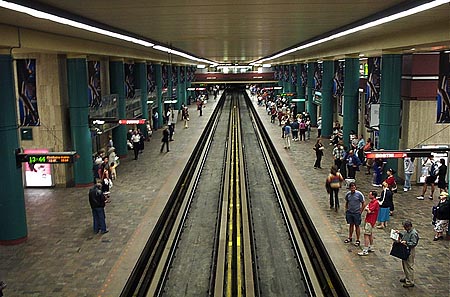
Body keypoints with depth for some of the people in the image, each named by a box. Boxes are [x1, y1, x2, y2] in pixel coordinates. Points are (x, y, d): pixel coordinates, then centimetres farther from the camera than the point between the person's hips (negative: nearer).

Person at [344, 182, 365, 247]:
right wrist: (346, 210, 8)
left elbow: (363, 203, -5)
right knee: (351, 225, 15)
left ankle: (358, 240, 12)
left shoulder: (359, 194, -12)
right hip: (349, 212, 4)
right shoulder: (348, 194, 0)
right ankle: (350, 238, 29)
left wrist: (360, 211, -8)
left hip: (356, 212, -4)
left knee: (357, 226, 3)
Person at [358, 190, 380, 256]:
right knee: (370, 234, 19)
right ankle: (371, 247, 31)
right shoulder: (371, 201, 13)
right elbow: (365, 209, 6)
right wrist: (368, 209, -14)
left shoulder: (375, 203, -18)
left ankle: (365, 251, -11)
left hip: (370, 221, -10)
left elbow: (369, 211, -22)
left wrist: (367, 209, -2)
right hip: (368, 220, 10)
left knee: (366, 235, -11)